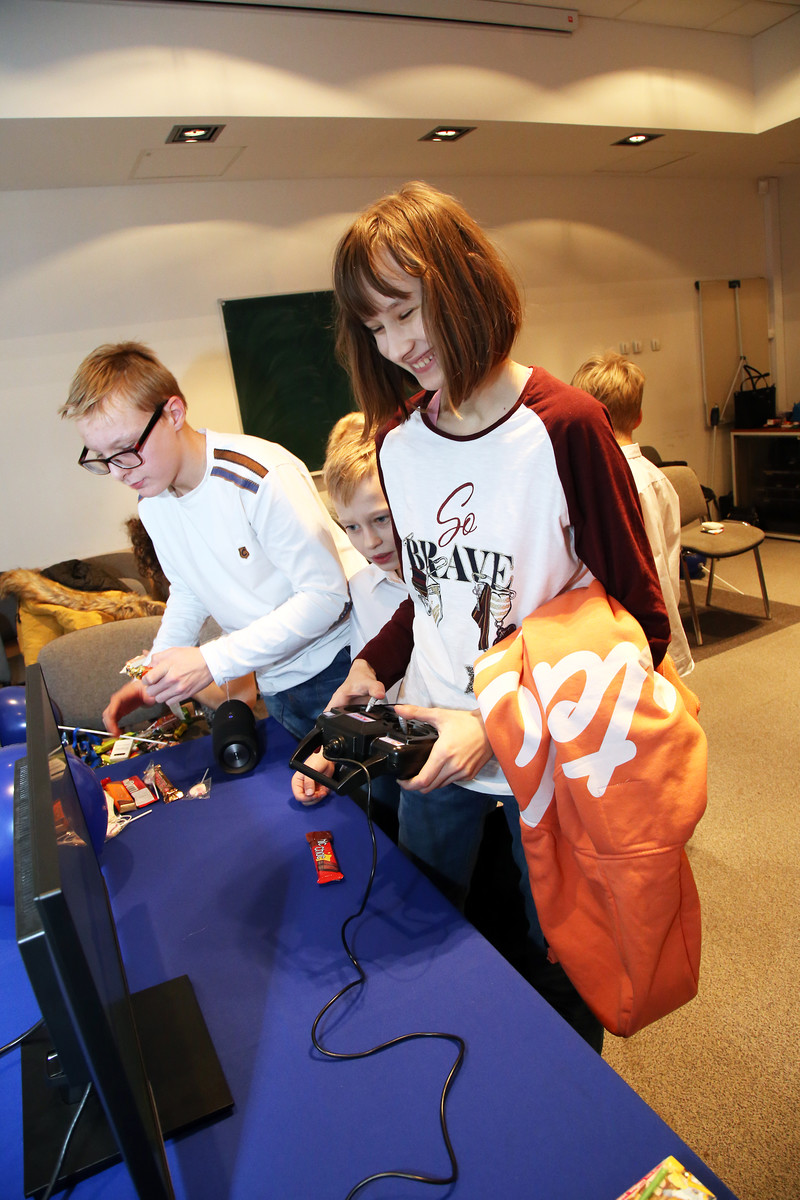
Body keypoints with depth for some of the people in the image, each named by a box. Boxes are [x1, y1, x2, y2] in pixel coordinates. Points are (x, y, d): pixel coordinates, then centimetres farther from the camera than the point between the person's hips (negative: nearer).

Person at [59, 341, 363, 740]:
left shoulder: (261, 478, -25)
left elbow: (324, 594, -25)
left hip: (337, 666, -6)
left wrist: (211, 661, -25)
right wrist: (155, 675, 1)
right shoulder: (151, 499, 0)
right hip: (274, 684, 6)